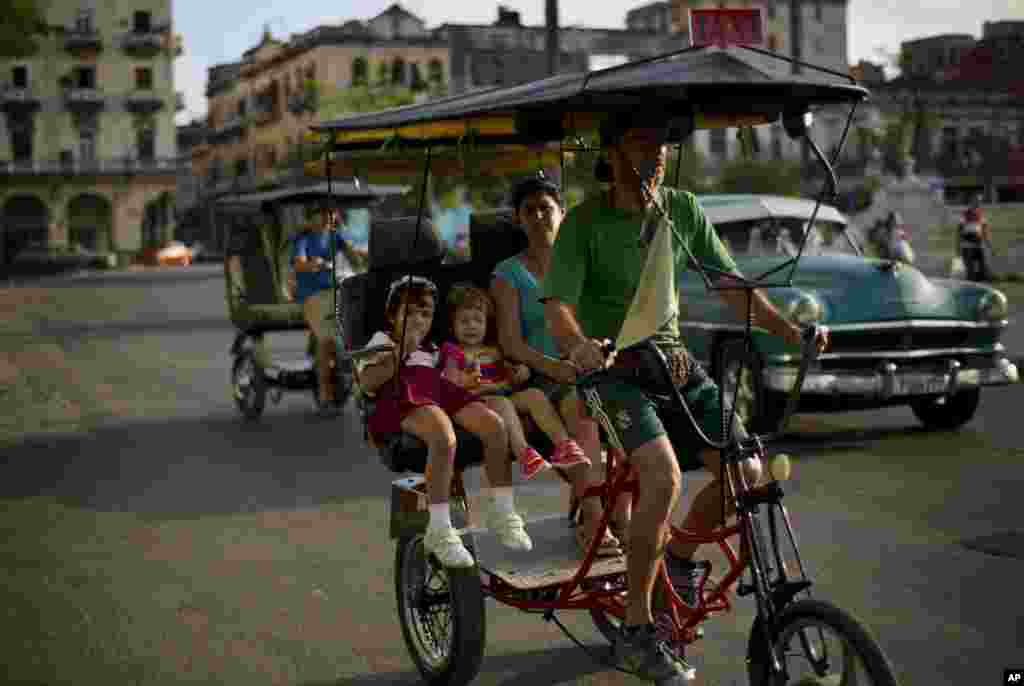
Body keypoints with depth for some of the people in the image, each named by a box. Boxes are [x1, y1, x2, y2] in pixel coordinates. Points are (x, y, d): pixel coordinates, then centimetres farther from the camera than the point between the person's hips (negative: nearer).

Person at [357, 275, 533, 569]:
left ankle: (503, 514, -11)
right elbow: (366, 382, 4)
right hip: (404, 396, -6)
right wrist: (402, 352, -2)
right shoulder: (382, 340, 23)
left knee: (495, 425, -21)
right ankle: (439, 531, -36)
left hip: (441, 391, 6)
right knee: (444, 437, -38)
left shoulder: (431, 349, 41)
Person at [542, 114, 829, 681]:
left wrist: (790, 331, -7)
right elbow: (557, 303, -19)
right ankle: (636, 633, -16)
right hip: (615, 364, -5)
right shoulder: (586, 221, -10)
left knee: (745, 471, -9)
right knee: (664, 474, -29)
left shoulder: (684, 211, 5)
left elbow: (730, 285, 6)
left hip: (674, 360, 6)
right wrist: (577, 344, -42)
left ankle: (678, 557, 21)